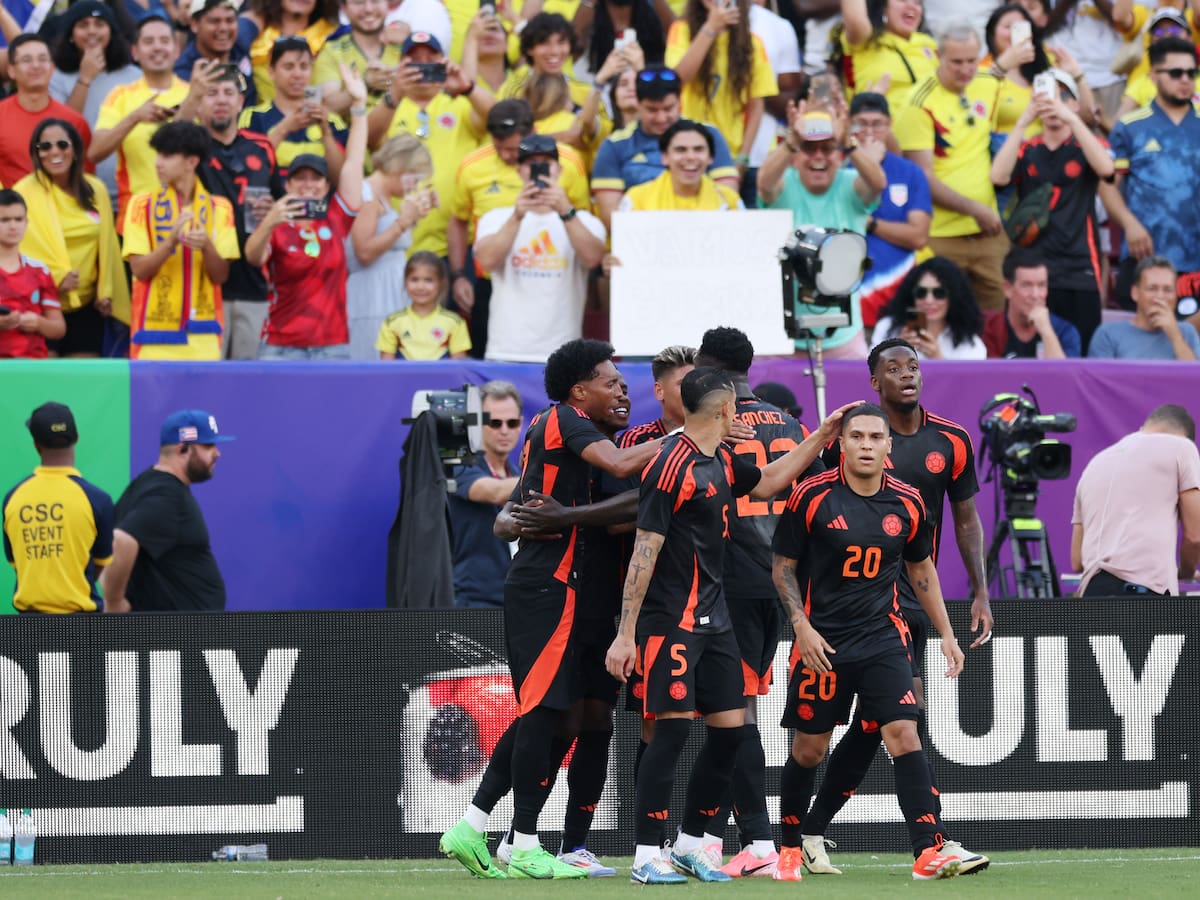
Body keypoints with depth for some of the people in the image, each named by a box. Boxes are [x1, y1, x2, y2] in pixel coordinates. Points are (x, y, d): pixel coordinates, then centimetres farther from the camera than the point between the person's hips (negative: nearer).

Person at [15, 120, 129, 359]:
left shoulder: (95, 190, 9)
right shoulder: (26, 192, -7)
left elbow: (107, 247, 14)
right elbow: (21, 246, -12)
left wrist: (106, 292, 7)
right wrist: (56, 277, -21)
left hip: (86, 305, 5)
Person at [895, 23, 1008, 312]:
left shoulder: (987, 86, 6)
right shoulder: (920, 105, -12)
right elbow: (923, 180, -14)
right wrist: (974, 209, -19)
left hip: (987, 232, 6)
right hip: (941, 237, -6)